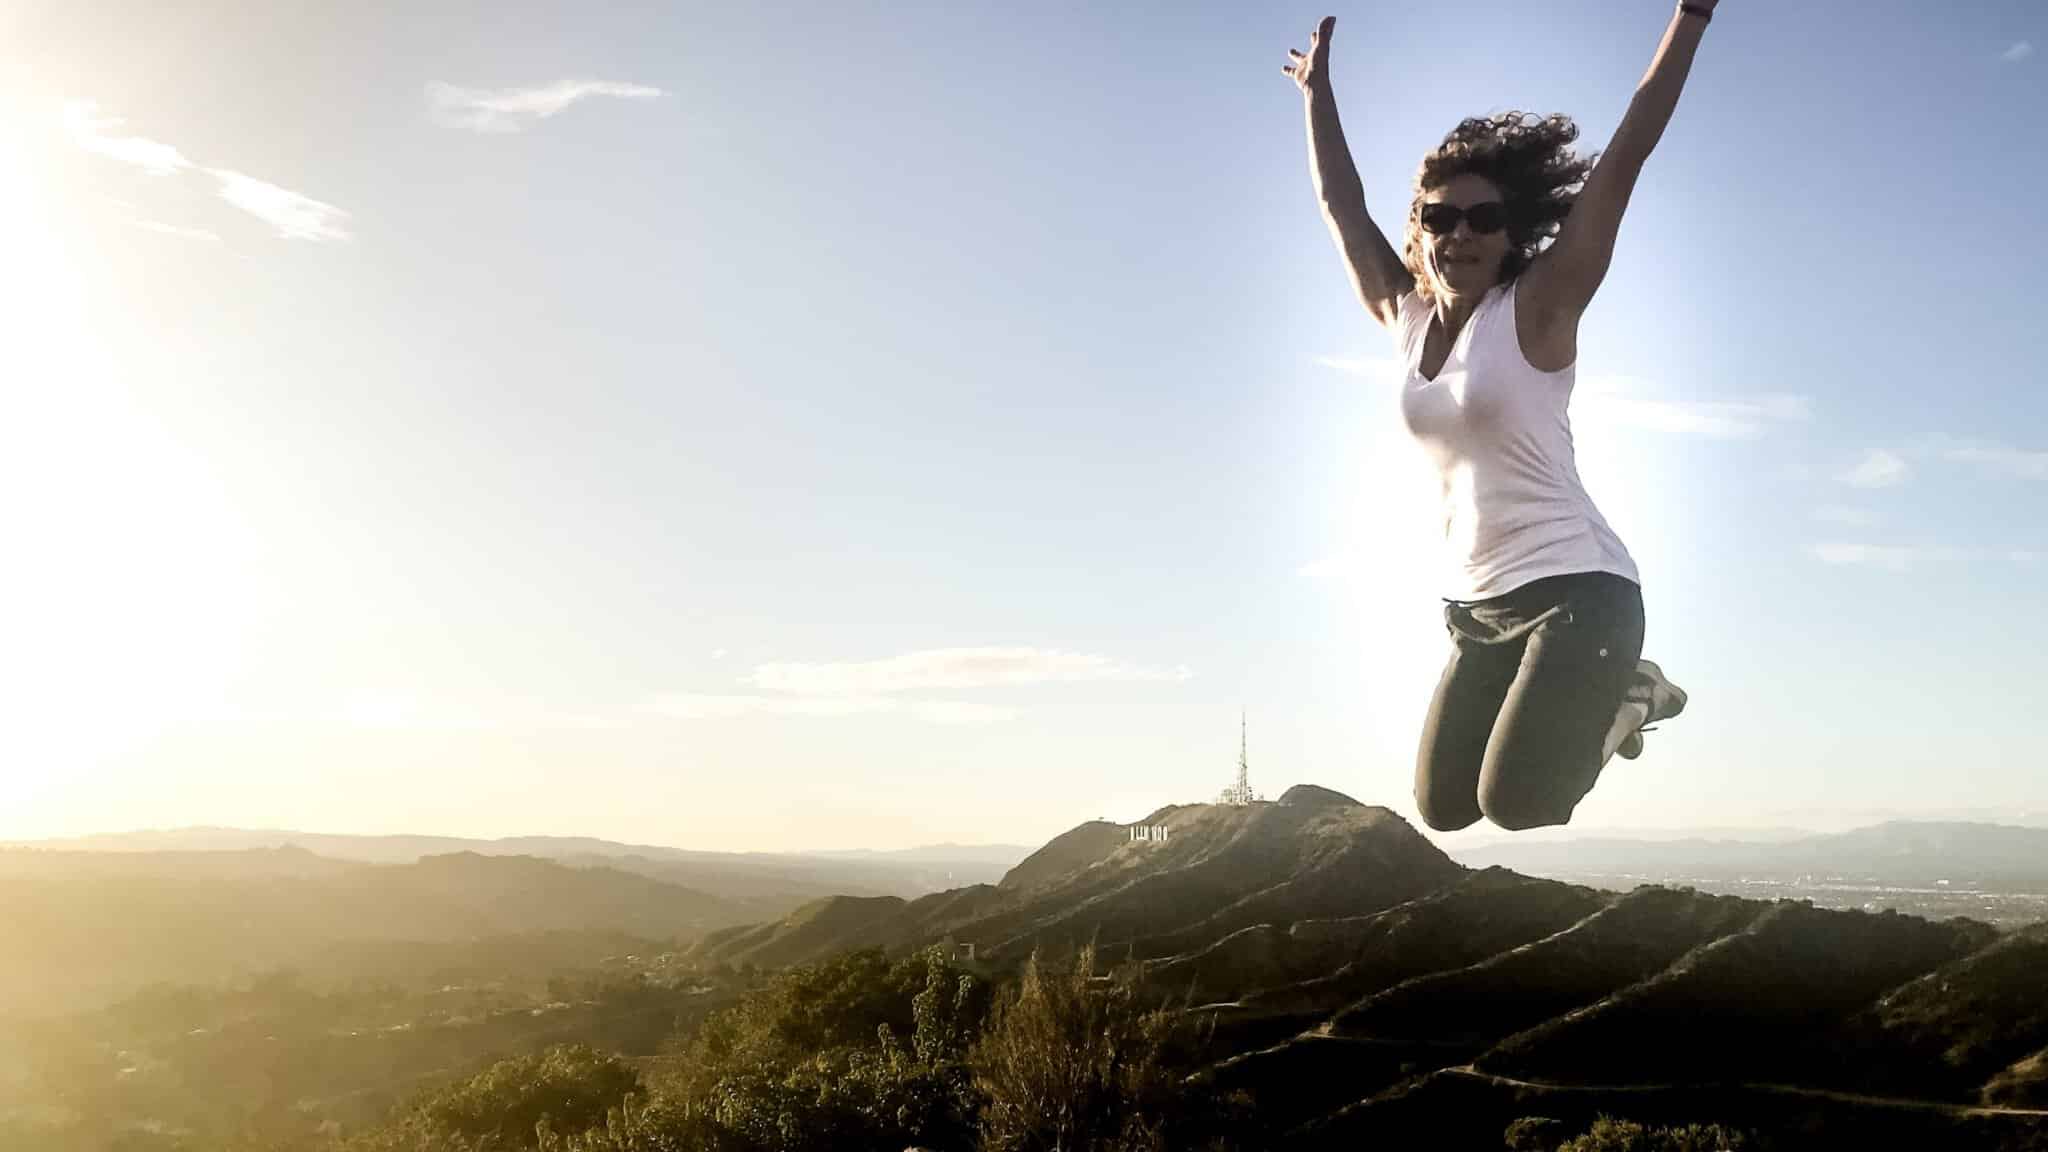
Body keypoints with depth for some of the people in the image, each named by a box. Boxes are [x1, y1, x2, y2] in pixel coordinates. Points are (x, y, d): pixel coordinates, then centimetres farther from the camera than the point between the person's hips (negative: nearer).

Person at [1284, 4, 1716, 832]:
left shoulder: (1537, 308, -8)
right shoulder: (1406, 318, 7)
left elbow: (1626, 156, -12)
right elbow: (1340, 202, 18)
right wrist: (1316, 87, 24)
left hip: (1576, 589, -6)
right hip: (1476, 603, 7)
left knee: (1514, 803, -16)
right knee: (1442, 807, 9)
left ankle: (1624, 700, 13)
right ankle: (1589, 702, 31)